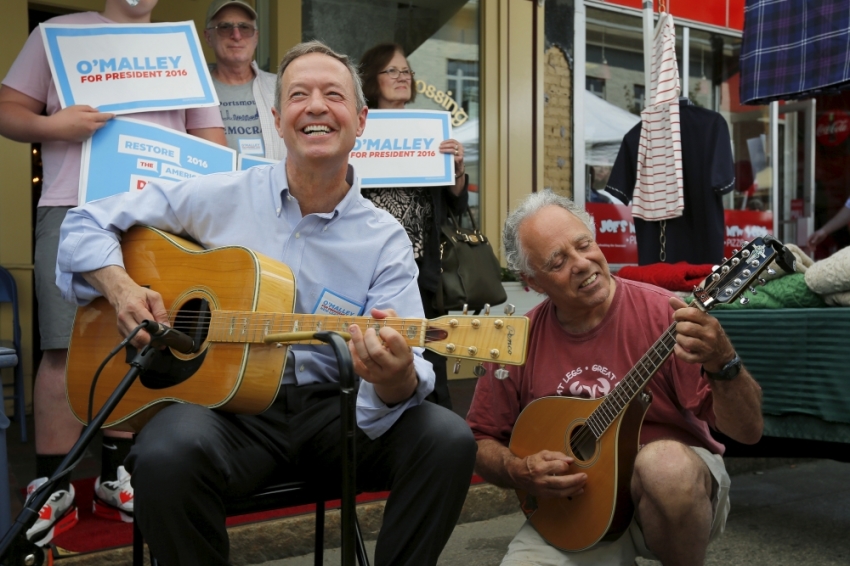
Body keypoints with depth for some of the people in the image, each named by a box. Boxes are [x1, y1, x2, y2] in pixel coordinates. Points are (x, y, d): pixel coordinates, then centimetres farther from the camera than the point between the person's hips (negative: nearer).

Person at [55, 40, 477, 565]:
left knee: (448, 439, -23)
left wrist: (397, 379, -36)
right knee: (166, 455, -34)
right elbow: (89, 223, 10)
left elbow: (408, 366, -11)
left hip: (330, 409, 1)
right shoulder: (221, 197, 1)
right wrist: (121, 287, -11)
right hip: (226, 402, 0)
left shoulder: (386, 240, -1)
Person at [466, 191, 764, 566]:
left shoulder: (661, 313, -13)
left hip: (675, 486, -2)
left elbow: (749, 430, -15)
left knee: (665, 464, -35)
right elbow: (480, 442, 7)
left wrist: (722, 362, -34)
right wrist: (518, 472, -13)